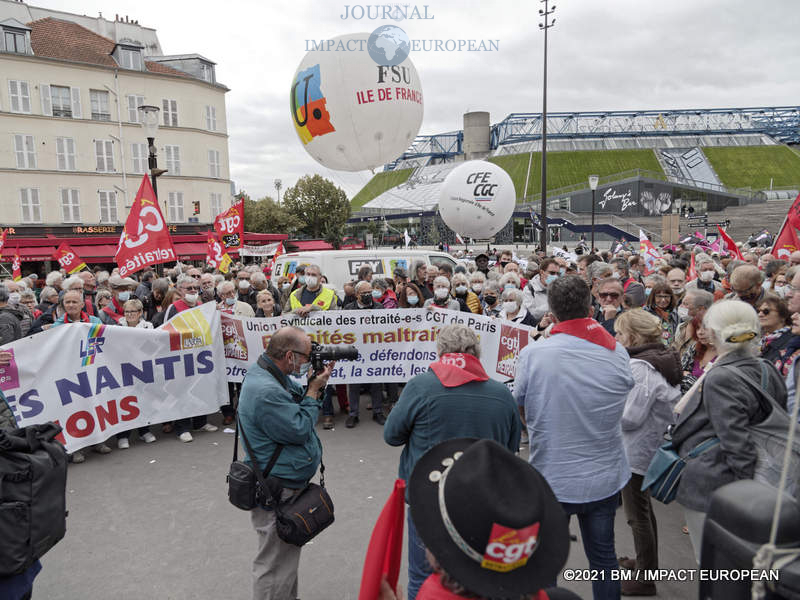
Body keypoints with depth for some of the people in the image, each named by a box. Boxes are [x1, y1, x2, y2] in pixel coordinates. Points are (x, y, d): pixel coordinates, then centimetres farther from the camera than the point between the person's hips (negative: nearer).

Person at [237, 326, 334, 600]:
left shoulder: (274, 375, 2)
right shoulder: (265, 391, -30)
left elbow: (296, 407, 11)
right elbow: (299, 429, -25)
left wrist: (315, 384, -4)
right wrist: (314, 389, -16)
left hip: (287, 482, 11)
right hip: (277, 493, -11)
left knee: (287, 554, 28)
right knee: (276, 564, 5)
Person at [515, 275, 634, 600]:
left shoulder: (533, 354, -18)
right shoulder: (618, 353, -8)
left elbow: (520, 407, -5)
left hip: (552, 479, -3)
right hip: (605, 478, 3)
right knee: (603, 556, 21)